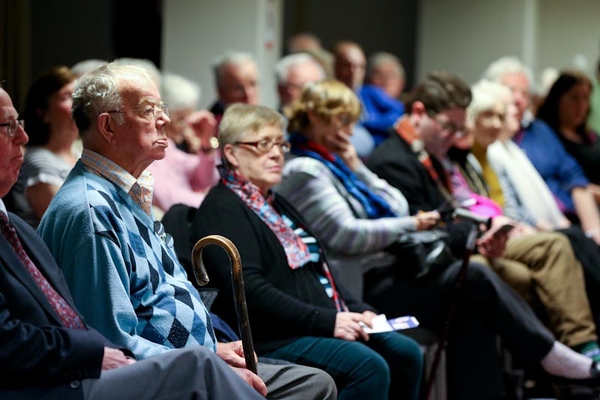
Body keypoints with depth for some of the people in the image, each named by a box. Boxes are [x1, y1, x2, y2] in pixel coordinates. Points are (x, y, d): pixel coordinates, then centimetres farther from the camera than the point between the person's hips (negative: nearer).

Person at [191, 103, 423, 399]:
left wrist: (358, 310, 7)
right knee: (369, 367, -26)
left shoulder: (276, 205, 24)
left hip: (327, 326, 10)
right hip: (271, 339, -10)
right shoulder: (221, 210, -7)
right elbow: (249, 289, -19)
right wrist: (327, 321, -21)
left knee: (405, 353, -4)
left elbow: (319, 270, 26)